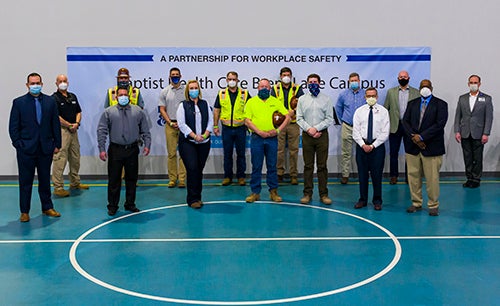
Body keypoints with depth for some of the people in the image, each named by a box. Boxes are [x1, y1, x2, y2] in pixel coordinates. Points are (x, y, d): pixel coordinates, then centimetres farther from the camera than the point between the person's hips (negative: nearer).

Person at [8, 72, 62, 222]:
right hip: (26, 148, -2)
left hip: (46, 148, 2)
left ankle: (47, 208, 23)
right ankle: (24, 211, 14)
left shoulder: (50, 101, 6)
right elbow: (13, 126, 0)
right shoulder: (19, 102, 0)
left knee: (45, 180, 12)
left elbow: (55, 124, 7)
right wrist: (18, 144, -7)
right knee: (25, 181, 5)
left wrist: (57, 144, 3)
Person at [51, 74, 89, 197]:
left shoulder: (73, 96, 16)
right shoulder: (54, 98, -6)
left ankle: (75, 182, 28)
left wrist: (76, 123, -2)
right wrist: (69, 125, -10)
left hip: (73, 131, 8)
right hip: (61, 131, -7)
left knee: (75, 158, 15)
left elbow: (78, 112, 16)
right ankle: (58, 187, -6)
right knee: (60, 159, -9)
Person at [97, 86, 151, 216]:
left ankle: (130, 204, 22)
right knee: (114, 179, 3)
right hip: (115, 150, -2)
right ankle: (112, 206, 14)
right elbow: (102, 131, 0)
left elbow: (145, 130, 10)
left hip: (132, 150, 2)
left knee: (132, 178, 9)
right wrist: (102, 149, -8)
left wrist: (147, 145, -1)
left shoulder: (138, 111, 8)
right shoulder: (108, 112, 3)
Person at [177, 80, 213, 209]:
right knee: (192, 169, -12)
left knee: (199, 170, 6)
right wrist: (195, 136, -13)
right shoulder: (183, 105, 1)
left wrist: (205, 134, -7)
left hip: (204, 142, 4)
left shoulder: (205, 104, 12)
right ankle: (192, 199, -5)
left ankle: (197, 197, 15)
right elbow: (182, 124, -6)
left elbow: (210, 120, 9)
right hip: (187, 142, -3)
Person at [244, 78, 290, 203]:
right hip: (256, 138, -1)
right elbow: (247, 121, -2)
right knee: (256, 166, 3)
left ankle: (273, 191, 15)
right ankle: (255, 192, 10)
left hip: (272, 138, 1)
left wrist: (278, 130, -6)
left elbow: (287, 117, 7)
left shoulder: (276, 102, 9)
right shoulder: (251, 102, 5)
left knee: (272, 166, 6)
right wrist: (259, 132, -12)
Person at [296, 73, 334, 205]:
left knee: (322, 166, 2)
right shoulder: (302, 99, 10)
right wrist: (309, 129, -9)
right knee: (308, 166, 4)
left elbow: (329, 119, 0)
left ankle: (323, 194, 7)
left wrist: (316, 128, -11)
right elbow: (299, 118, 4)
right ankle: (307, 193, 10)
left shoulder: (326, 99, 5)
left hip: (322, 134, -1)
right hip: (307, 135, 1)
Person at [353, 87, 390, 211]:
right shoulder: (359, 111, 5)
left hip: (377, 146, -1)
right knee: (362, 174, 6)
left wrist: (373, 145, -11)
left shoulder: (383, 111, 1)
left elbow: (385, 132, -4)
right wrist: (363, 145, -10)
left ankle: (377, 201, 15)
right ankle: (363, 200, 17)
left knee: (377, 174, 3)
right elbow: (355, 131, 2)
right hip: (361, 145, 2)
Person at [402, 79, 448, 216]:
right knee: (413, 176, 7)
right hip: (413, 146, 4)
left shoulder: (440, 104, 1)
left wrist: (421, 136, -15)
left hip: (431, 147, -3)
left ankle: (433, 205, 12)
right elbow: (405, 121, 4)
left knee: (432, 178, -1)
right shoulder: (412, 103, 13)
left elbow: (440, 124, -11)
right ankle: (416, 203, 19)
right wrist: (414, 137, -11)